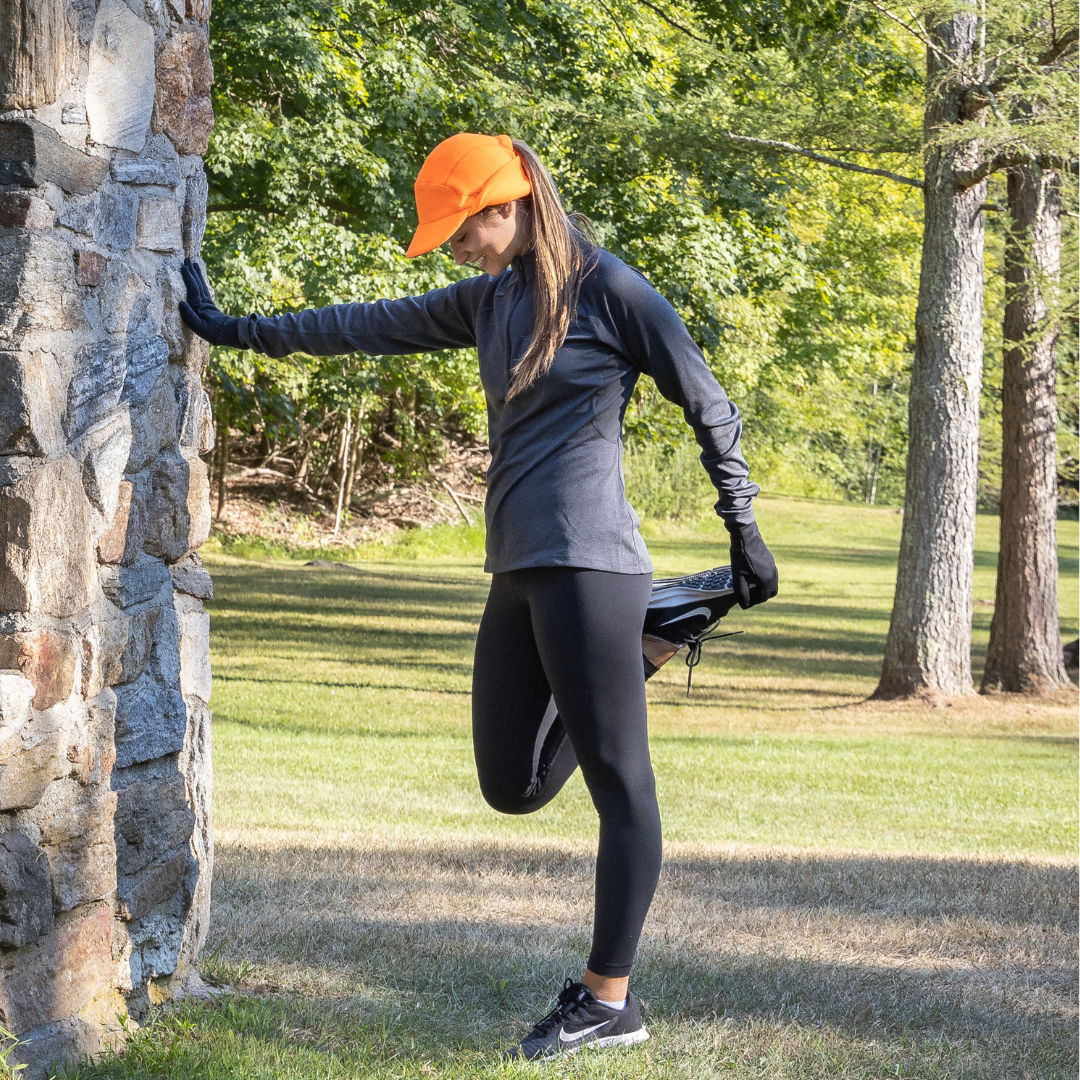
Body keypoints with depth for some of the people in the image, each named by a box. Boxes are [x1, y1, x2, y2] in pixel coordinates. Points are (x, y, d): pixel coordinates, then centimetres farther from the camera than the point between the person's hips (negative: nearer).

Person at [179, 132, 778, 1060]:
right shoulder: (489, 299, 16)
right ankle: (630, 651, 29)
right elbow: (374, 327, 26)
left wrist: (745, 534, 0)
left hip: (586, 565, -8)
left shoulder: (611, 291, -5)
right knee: (513, 787, 7)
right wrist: (240, 333, 31)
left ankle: (611, 1001, -2)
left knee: (619, 783, -5)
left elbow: (710, 408, -1)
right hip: (518, 570, 8)